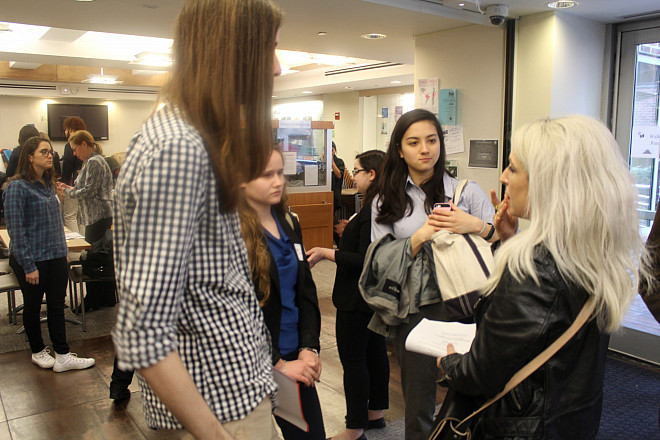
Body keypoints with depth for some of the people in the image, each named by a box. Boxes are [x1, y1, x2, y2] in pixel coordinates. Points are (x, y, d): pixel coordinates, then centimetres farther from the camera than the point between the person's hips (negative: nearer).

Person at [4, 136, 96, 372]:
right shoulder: (18, 187, -13)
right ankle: (38, 352, 29)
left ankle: (63, 356, 13)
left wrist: (63, 251, 14)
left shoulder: (48, 183, 9)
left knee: (57, 305, 8)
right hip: (32, 259, -6)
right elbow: (16, 229, -16)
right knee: (33, 306, 11)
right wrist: (28, 266, -18)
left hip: (56, 256, 6)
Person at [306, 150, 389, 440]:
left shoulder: (372, 210, -23)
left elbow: (365, 260, -26)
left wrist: (326, 253, -21)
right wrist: (352, 230, 21)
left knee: (353, 359, -1)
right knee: (375, 351, 19)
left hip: (357, 299, -11)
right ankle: (375, 413, 34)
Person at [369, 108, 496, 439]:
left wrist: (476, 226, -19)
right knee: (418, 410, 14)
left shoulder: (466, 191, 3)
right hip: (412, 312, 1)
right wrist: (421, 236, -14)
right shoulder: (386, 202, 6)